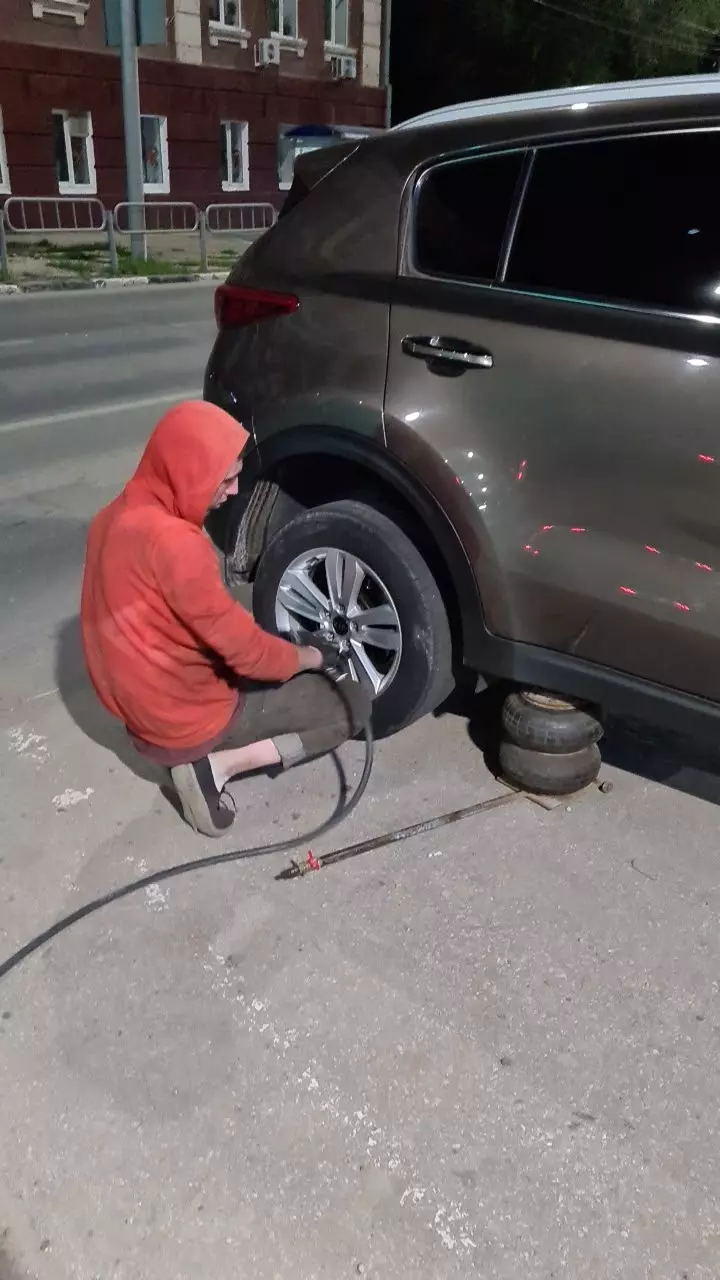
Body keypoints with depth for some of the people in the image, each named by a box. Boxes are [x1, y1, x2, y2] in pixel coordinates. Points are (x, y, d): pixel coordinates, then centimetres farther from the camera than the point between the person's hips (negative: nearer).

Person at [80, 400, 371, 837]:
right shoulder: (172, 541, -29)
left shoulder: (120, 516, 1)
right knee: (353, 703, -1)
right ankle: (219, 764, -7)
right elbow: (246, 650, -23)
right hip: (190, 717, -9)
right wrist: (308, 658, -3)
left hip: (145, 709, 9)